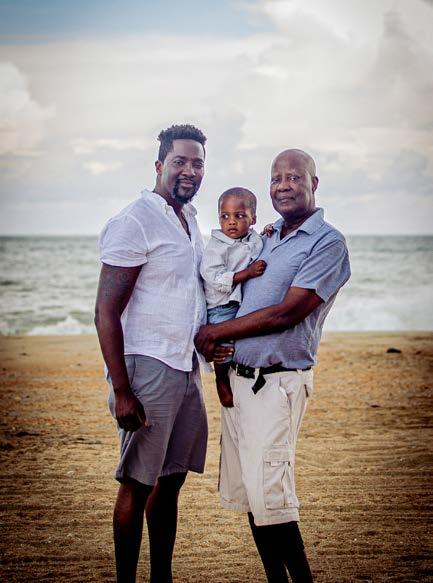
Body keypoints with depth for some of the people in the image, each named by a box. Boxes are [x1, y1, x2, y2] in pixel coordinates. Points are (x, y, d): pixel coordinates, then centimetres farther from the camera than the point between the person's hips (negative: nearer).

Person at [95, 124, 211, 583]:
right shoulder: (134, 222, -11)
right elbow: (106, 312, -16)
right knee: (137, 484, 0)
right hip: (148, 368, -8)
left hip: (185, 368, 8)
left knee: (171, 479, 13)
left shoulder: (190, 221, 15)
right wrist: (121, 391, -20)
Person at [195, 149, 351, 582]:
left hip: (276, 382, -7)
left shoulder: (328, 244, -8)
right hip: (238, 377, 7)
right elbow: (230, 292, 23)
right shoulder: (265, 238, 15)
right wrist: (214, 338, 2)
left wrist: (216, 332, -9)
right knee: (247, 493, 9)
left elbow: (285, 314, -15)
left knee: (269, 496, -10)